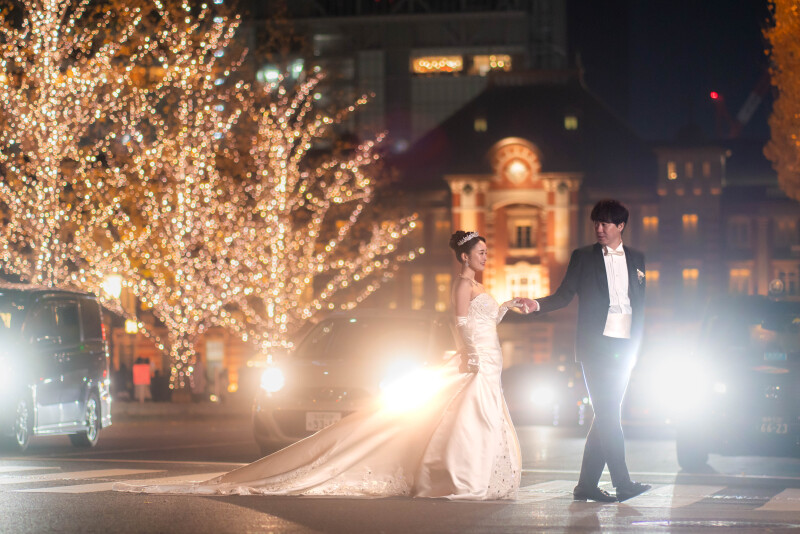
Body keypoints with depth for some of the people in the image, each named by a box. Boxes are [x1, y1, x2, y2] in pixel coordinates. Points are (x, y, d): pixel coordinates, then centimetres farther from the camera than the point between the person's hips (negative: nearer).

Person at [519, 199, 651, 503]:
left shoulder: (636, 259, 14)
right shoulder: (583, 257, 6)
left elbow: (639, 304, 15)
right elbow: (564, 296, 4)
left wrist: (636, 345, 8)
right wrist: (537, 304, -14)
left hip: (624, 348, 4)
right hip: (595, 346, -4)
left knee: (606, 416, 3)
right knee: (608, 414, -12)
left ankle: (587, 484, 8)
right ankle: (622, 482, -15)